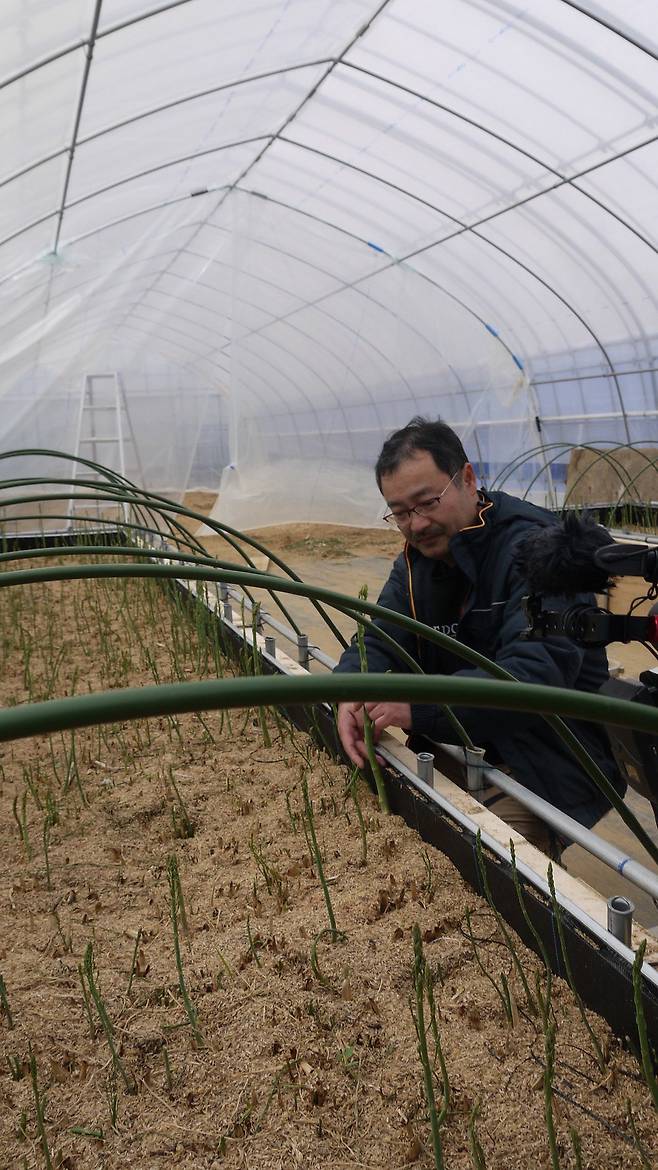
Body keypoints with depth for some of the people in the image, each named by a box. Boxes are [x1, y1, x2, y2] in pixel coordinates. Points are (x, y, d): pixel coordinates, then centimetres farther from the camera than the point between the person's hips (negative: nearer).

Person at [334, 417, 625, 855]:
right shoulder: (418, 558, 8)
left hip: (550, 764, -7)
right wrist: (351, 695, -23)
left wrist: (418, 706, -39)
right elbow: (379, 641, 2)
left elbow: (541, 671, -31)